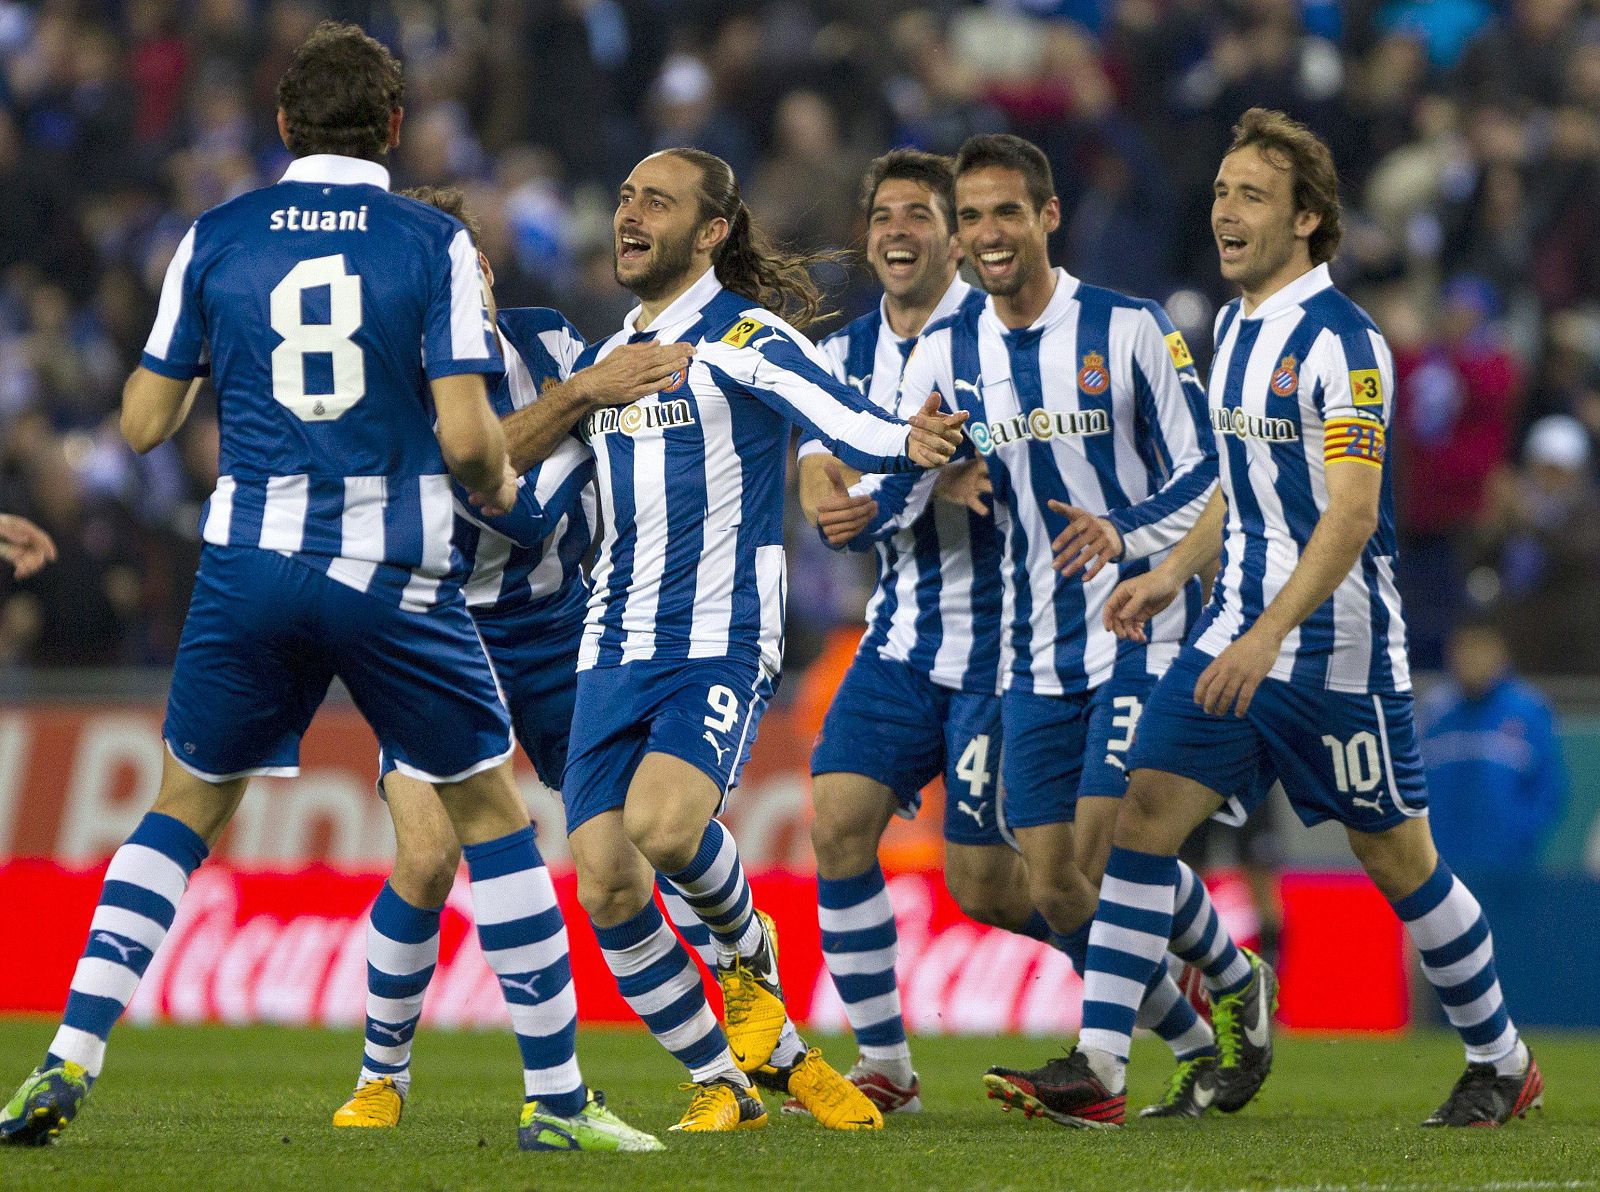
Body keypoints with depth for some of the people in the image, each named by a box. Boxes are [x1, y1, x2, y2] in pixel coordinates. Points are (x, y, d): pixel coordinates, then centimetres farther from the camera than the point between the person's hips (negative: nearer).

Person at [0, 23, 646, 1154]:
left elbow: (143, 423, 7)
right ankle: (553, 1095, 11)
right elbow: (466, 435, -11)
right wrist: (498, 490, 11)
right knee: (493, 812, 12)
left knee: (185, 811, 15)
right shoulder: (434, 242, -3)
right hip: (395, 575, -2)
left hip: (249, 561, 2)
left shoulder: (216, 237, 4)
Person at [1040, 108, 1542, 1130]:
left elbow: (1352, 516, -23)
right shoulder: (1235, 327, 10)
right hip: (1237, 636, 8)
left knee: (1400, 860, 4)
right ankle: (1096, 1068, -10)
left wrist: (1267, 638, -30)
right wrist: (1172, 573, 14)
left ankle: (1502, 1064, 23)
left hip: (1336, 651, -7)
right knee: (1146, 815, -7)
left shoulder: (1342, 342, -17)